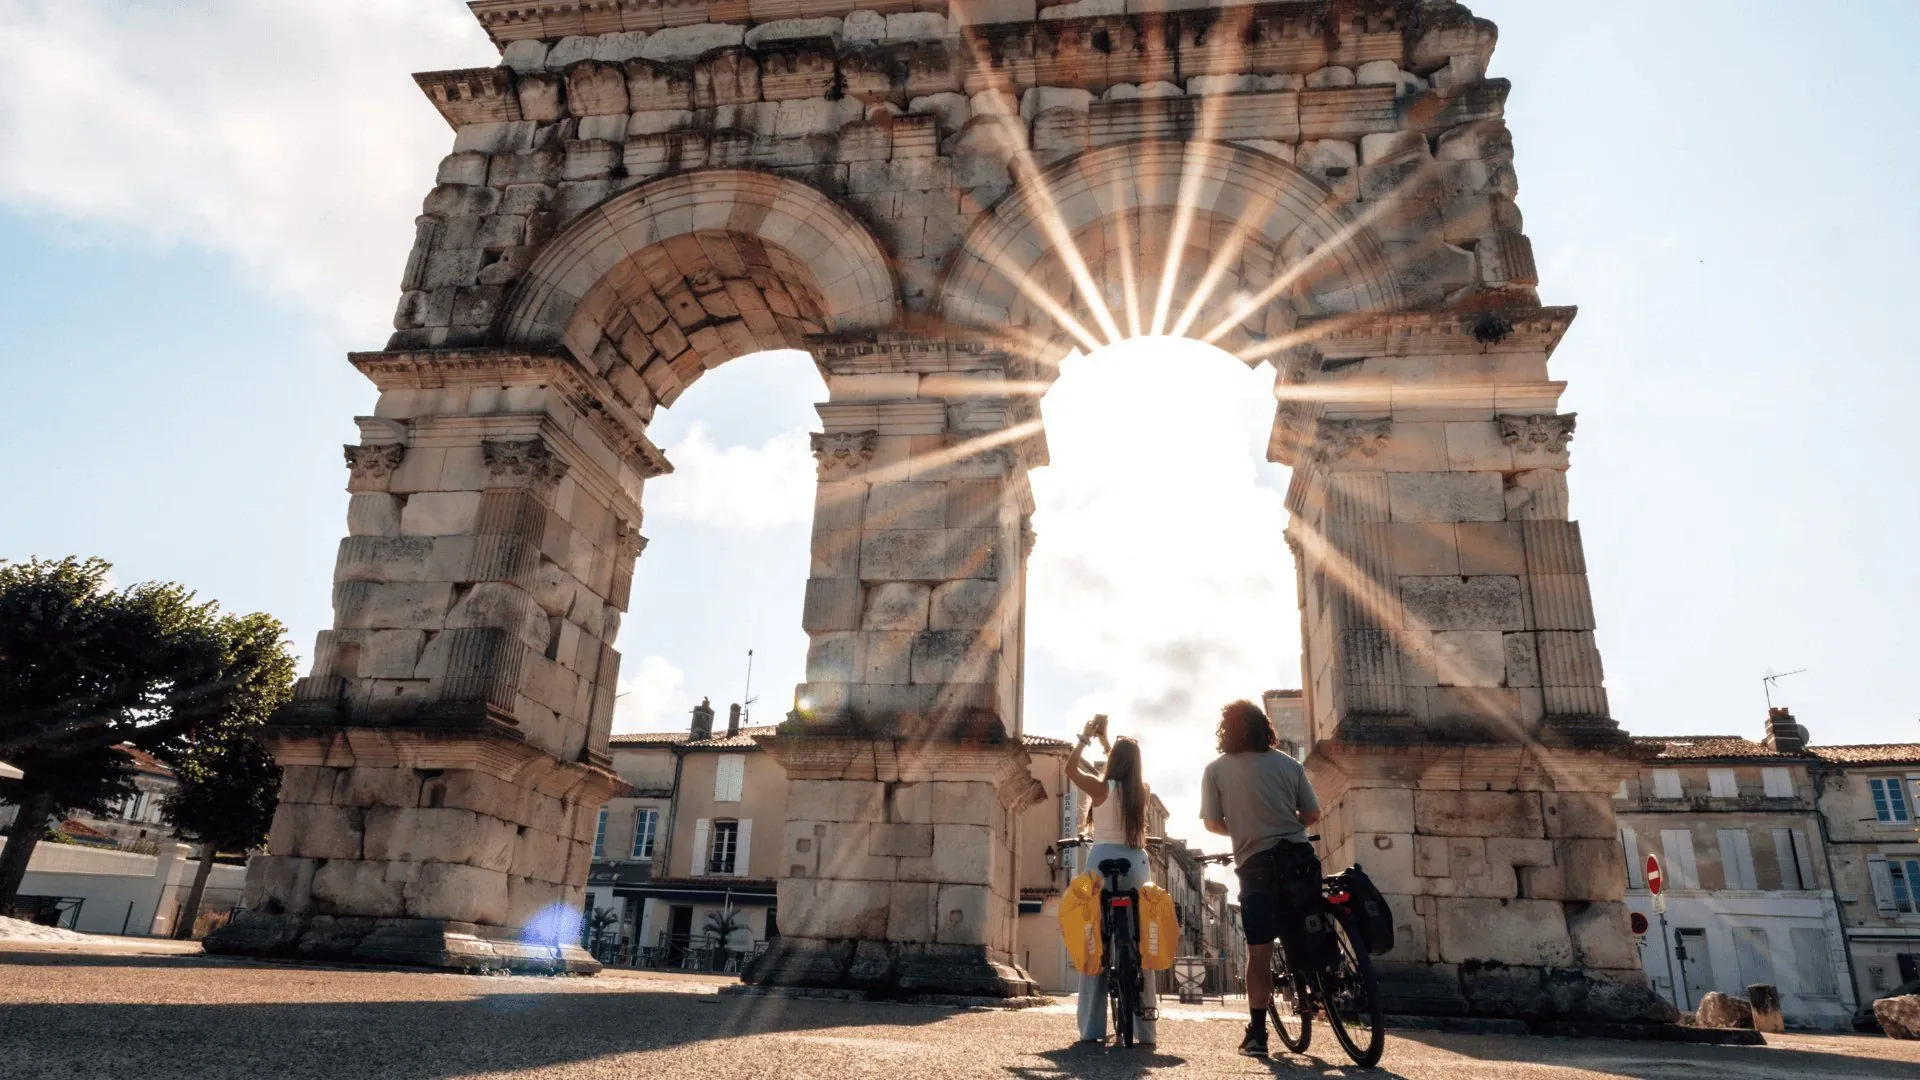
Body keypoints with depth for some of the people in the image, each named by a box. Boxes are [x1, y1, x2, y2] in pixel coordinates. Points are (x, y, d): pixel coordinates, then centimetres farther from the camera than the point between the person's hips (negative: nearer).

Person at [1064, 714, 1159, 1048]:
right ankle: (1145, 1028, 6)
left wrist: (1086, 736, 17)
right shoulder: (1142, 790, 6)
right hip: (1136, 863, 4)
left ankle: (1092, 1028, -1)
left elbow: (1071, 768, 9)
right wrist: (1106, 740, 32)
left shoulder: (1102, 788, -6)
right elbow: (1125, 770, 27)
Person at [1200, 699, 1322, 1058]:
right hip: (1299, 858, 2)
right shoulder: (1288, 764, 8)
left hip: (1256, 864, -2)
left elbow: (1211, 822, 1)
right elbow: (1312, 814, 8)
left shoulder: (1216, 769, 2)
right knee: (1305, 937, 18)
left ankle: (1257, 1033, 1)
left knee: (1259, 951, 1)